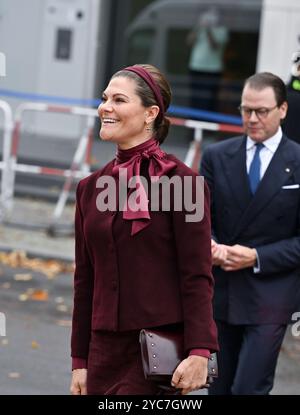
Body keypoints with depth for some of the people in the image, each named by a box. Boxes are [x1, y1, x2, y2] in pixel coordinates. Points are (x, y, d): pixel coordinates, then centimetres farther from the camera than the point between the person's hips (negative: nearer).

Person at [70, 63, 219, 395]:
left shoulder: (180, 180, -6)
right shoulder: (91, 188, 11)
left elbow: (198, 276, -10)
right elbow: (84, 281, 14)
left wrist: (199, 353, -19)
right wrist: (80, 361, 12)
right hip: (105, 350, 6)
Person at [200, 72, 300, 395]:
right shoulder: (216, 157, 6)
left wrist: (257, 258, -17)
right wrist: (209, 245, -15)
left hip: (270, 298, -4)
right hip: (219, 293, 4)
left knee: (249, 389, -10)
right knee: (220, 388, 13)